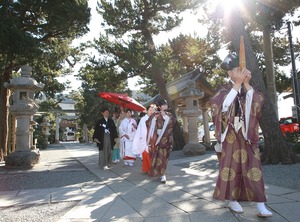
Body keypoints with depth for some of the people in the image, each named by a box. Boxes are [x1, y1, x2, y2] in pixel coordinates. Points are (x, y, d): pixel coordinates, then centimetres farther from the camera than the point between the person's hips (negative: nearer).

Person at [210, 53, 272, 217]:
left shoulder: (249, 90, 10)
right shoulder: (224, 91, -1)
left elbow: (259, 103, -7)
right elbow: (223, 106, -21)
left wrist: (247, 84, -13)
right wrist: (237, 84, -20)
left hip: (248, 136, 3)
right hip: (231, 137, -3)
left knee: (254, 169, 0)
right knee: (231, 168, 2)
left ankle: (260, 206, 3)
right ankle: (233, 201, 16)